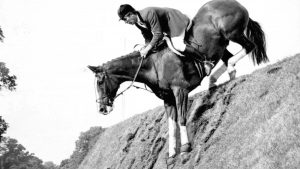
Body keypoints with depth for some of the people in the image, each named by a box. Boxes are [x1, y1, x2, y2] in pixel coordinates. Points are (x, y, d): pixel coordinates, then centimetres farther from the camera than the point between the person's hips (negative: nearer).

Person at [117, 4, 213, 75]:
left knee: (178, 46, -26)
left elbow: (158, 34, -35)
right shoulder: (137, 22, -5)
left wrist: (147, 49, -31)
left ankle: (205, 62, -18)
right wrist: (146, 47, -11)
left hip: (176, 20, -10)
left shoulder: (148, 14, -34)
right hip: (168, 28, 10)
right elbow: (148, 37, 6)